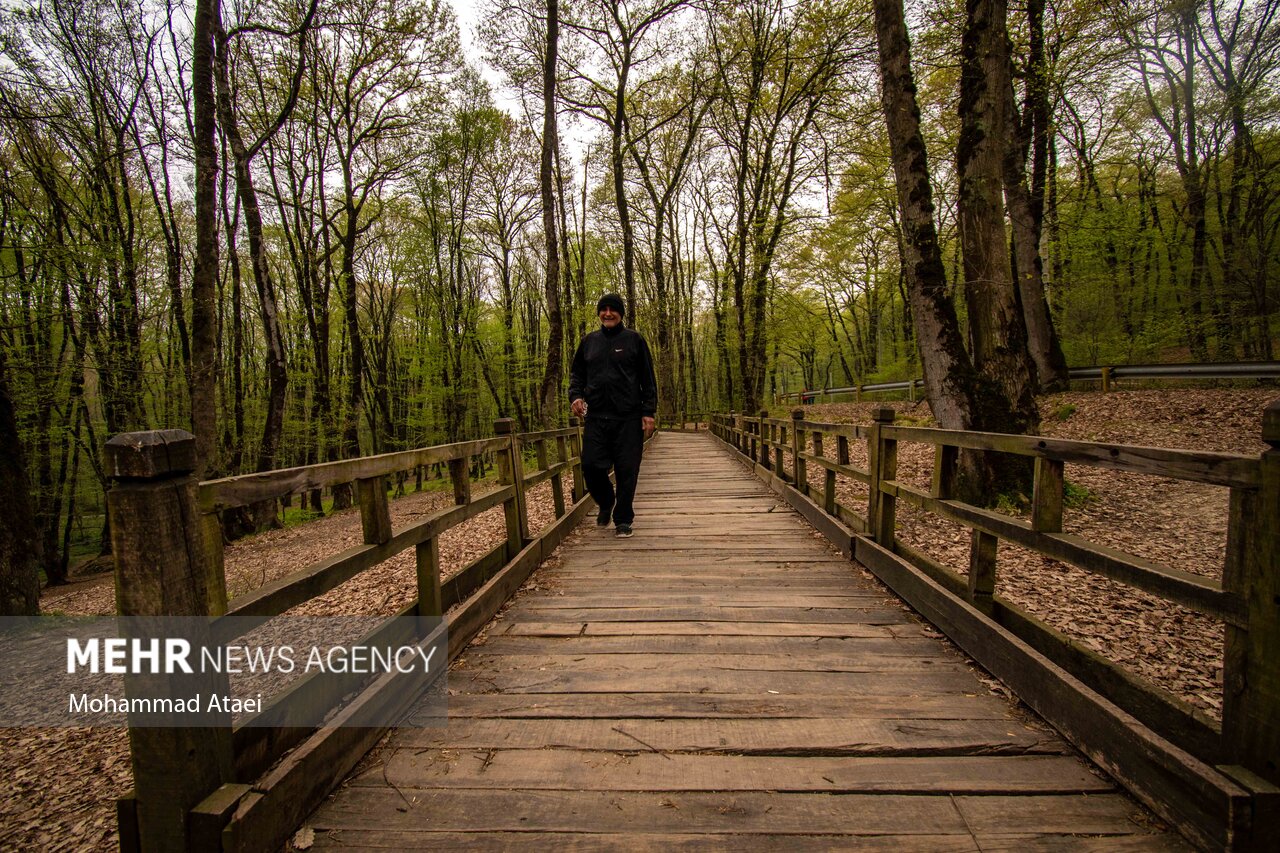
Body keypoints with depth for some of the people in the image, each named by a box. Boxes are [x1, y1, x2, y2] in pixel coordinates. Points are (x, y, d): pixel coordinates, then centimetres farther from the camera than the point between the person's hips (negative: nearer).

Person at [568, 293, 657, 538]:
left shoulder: (634, 339, 3)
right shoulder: (589, 341, 13)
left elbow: (648, 379, 2)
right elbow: (576, 373, 19)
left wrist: (648, 411, -4)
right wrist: (576, 395, -1)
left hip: (628, 418, -3)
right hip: (596, 417, 3)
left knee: (626, 470, 0)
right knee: (590, 465, -3)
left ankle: (623, 519, 15)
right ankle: (606, 503, 26)